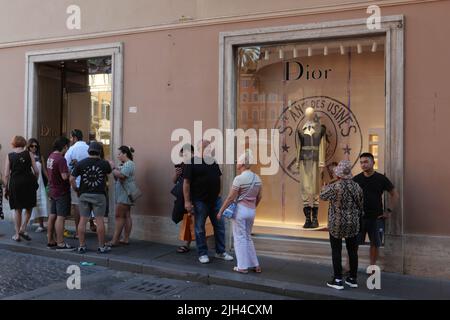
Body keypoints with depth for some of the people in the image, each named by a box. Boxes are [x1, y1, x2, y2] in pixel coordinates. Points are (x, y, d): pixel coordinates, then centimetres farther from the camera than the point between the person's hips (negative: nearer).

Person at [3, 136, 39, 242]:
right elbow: (36, 171, -3)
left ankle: (17, 234, 17)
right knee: (29, 208, 16)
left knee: (17, 209, 11)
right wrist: (35, 181, 14)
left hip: (15, 183, 1)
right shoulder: (29, 154, 1)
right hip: (28, 182, -1)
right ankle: (23, 229, 5)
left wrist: (6, 188, 6)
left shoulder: (9, 156, 2)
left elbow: (6, 174, -2)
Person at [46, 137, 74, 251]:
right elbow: (65, 176, -26)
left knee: (52, 216, 14)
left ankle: (50, 241, 23)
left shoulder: (50, 157, 9)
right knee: (60, 217, -5)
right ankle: (60, 244, -1)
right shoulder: (61, 159, -20)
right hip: (62, 191, -9)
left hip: (53, 190, 9)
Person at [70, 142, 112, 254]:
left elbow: (72, 179, -3)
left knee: (82, 220, 7)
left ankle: (81, 246, 12)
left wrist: (76, 190, 11)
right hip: (99, 195, -2)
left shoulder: (81, 163, -2)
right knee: (100, 220, 2)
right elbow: (109, 172, 17)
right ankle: (102, 247, 8)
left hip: (84, 195, 2)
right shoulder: (104, 163, -4)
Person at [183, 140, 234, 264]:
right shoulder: (192, 162, -9)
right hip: (200, 201, -6)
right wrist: (187, 201, -16)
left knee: (219, 226, 10)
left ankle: (220, 252, 23)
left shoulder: (213, 162, 10)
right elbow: (186, 182, -12)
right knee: (200, 229, 5)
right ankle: (202, 254, 18)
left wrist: (219, 196, 12)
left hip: (214, 200, 6)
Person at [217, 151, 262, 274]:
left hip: (240, 210, -6)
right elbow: (259, 197, 11)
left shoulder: (239, 179, -16)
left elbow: (231, 198, -14)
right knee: (248, 237, 19)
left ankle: (243, 266, 11)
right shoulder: (257, 178, 4)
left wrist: (221, 211, -6)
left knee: (240, 238, 6)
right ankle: (255, 265, 20)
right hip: (252, 211, 6)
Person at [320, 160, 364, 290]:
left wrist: (325, 188, 19)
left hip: (337, 224, -5)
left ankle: (338, 280, 9)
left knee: (336, 251, 5)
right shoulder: (356, 186, -1)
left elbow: (323, 196, -1)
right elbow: (360, 205, 7)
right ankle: (353, 279, 23)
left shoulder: (335, 187, -18)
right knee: (352, 251, 13)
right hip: (353, 224, 5)